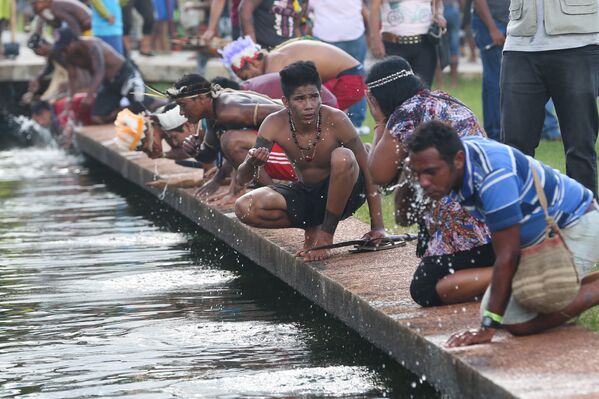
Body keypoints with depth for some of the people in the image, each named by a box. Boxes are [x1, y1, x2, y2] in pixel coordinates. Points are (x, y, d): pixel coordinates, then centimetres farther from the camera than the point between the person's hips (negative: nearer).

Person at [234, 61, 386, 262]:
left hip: (341, 195, -3)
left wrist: (377, 226, -17)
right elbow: (242, 179, -17)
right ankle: (311, 227, 0)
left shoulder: (336, 120, -24)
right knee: (244, 208, -21)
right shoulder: (275, 125, -17)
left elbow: (367, 171, -16)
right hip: (304, 196, 3)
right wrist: (252, 163, -43)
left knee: (343, 157, -35)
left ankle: (326, 234, -18)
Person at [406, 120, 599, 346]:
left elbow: (507, 257, -34)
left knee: (519, 322, -21)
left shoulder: (493, 177, -36)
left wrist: (488, 328, -33)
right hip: (537, 235, 9)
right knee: (489, 310, 7)